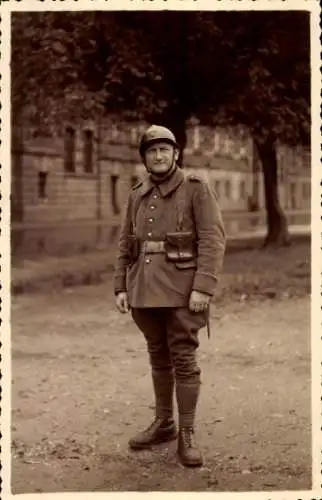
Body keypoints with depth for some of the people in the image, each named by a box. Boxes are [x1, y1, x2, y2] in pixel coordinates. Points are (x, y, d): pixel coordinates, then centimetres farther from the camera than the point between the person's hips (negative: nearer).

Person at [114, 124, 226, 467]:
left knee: (183, 360, -4)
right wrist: (120, 287, 6)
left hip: (181, 288, -5)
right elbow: (125, 244, 14)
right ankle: (164, 423, 27)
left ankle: (187, 435, 4)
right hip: (145, 289, 5)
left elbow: (213, 239, -11)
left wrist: (203, 288, -20)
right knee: (158, 358, 14)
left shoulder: (197, 189, -4)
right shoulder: (136, 195, 12)